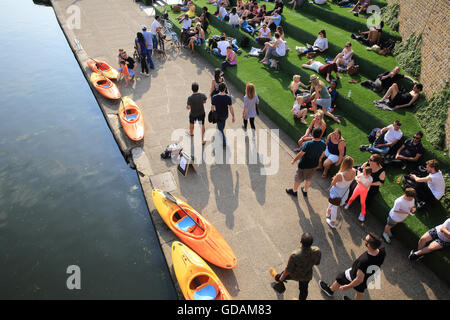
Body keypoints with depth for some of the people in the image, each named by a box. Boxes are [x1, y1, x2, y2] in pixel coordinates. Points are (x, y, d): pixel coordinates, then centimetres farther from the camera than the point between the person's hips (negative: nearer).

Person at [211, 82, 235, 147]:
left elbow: (212, 108, -12)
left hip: (218, 116, -1)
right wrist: (233, 116, -3)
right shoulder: (228, 97, -20)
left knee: (220, 129, 15)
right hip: (225, 115, 1)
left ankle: (224, 143, 18)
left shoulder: (214, 97, -22)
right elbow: (231, 108, -16)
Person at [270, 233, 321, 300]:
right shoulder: (317, 251, -32)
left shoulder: (294, 256, -43)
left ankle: (277, 277, 63)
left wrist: (281, 278, -4)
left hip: (294, 275, -2)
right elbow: (317, 263, -9)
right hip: (307, 276, 2)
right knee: (303, 290, 30)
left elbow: (288, 270, -25)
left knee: (283, 276, 32)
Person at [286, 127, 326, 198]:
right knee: (309, 179, 28)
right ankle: (305, 191, 48)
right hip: (314, 165, 5)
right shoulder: (323, 144, -17)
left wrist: (294, 160, -9)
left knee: (298, 178, 19)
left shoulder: (308, 144, -33)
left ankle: (294, 191, 41)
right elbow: (322, 154, 2)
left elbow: (300, 154, -25)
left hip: (304, 165, -5)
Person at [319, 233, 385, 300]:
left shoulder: (364, 261, -46)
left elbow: (359, 280, -32)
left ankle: (330, 290, 53)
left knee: (340, 278, 24)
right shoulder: (382, 251, -29)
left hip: (355, 276, -5)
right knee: (360, 290, 33)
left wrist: (348, 287, -14)